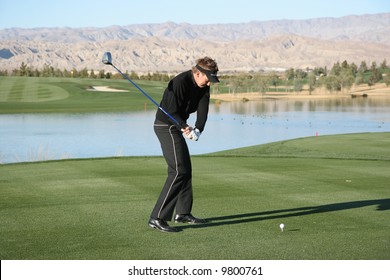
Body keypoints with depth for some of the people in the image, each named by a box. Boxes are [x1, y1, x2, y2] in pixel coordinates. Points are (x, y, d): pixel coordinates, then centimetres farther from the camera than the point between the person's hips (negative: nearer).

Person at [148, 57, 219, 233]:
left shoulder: (203, 87, 2)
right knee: (178, 171, -17)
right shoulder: (180, 82, -23)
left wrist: (197, 130, -24)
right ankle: (157, 218, -20)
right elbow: (172, 111, -22)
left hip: (176, 127, 9)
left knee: (186, 170, 16)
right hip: (166, 126, -9)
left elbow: (203, 111, -8)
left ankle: (183, 213, 30)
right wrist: (185, 127, -33)